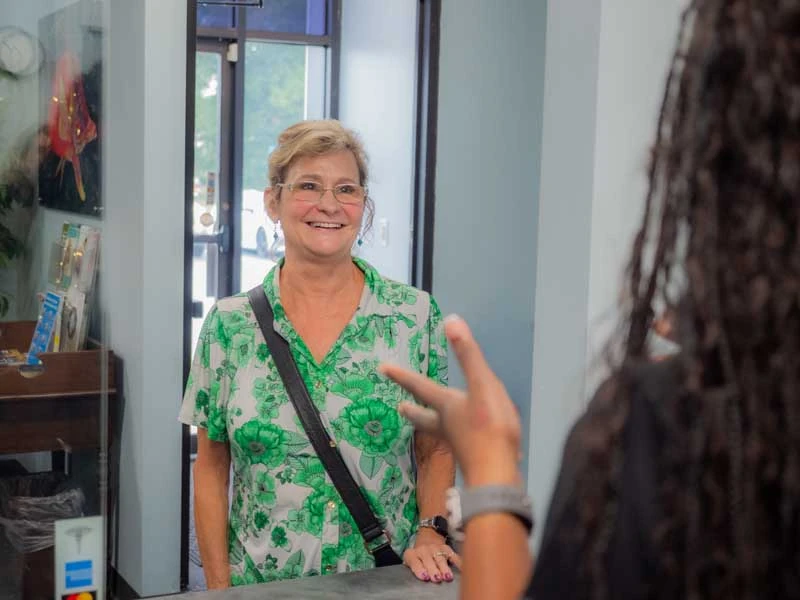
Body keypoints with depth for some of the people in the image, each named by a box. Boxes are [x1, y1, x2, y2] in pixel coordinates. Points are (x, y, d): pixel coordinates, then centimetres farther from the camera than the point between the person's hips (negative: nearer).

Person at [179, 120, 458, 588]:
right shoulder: (229, 325, -4)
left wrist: (431, 532, -11)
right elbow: (211, 468, 1)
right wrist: (219, 586, -3)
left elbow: (437, 450, 3)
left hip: (387, 581, 0)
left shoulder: (416, 316, -5)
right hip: (260, 583, 0)